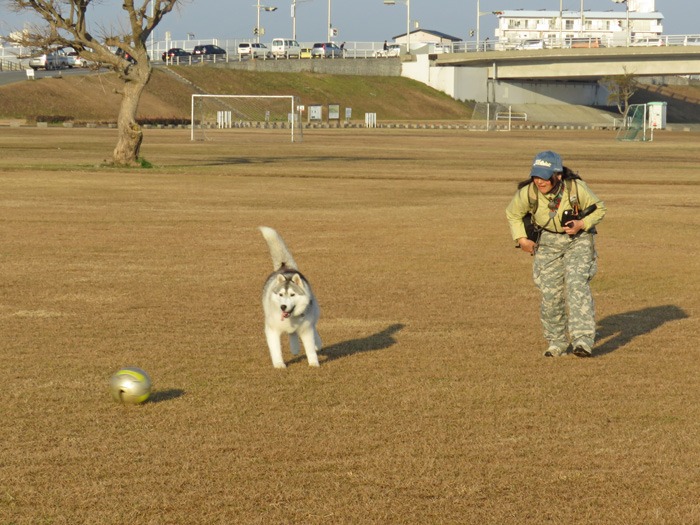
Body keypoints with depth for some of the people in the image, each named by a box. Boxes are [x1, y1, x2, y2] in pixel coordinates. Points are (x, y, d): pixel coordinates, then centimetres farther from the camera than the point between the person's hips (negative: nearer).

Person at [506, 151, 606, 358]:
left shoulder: (576, 188, -25)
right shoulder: (527, 193, -20)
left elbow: (599, 210, -7)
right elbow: (512, 214, 2)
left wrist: (582, 224, -23)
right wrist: (521, 239, -5)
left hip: (578, 240, -2)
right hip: (547, 243, 2)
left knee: (576, 284, -21)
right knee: (550, 292, 1)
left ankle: (583, 340, -26)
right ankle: (557, 341, 22)